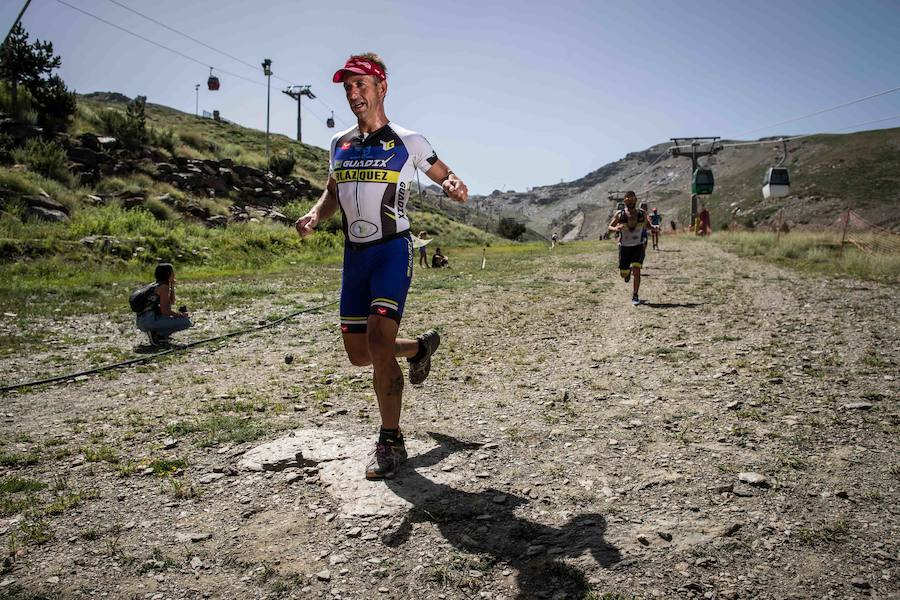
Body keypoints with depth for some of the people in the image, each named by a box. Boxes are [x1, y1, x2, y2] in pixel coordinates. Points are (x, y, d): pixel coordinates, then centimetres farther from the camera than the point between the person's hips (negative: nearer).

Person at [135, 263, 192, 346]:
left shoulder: (157, 285, 17)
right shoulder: (163, 287, -10)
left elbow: (172, 302, 26)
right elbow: (165, 311, -18)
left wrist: (172, 287, 18)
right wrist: (182, 314, -4)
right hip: (150, 321, -10)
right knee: (186, 322, -13)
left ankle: (158, 334, 9)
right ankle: (157, 334, -8)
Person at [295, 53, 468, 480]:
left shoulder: (407, 142, -1)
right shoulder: (340, 144, 13)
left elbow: (446, 178, 7)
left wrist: (455, 187, -18)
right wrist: (314, 216, 1)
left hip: (393, 251, -6)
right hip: (354, 254, 6)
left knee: (379, 340, -21)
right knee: (359, 355, 9)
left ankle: (390, 442, -7)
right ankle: (422, 347, 38)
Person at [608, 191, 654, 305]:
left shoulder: (642, 214, -3)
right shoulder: (619, 215, -7)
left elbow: (647, 225, 13)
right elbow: (610, 227, -1)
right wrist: (615, 228, -25)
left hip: (638, 246, 0)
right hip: (624, 247, 1)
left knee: (636, 270, -16)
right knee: (623, 274, 7)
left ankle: (635, 296, -3)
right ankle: (628, 271, 47)